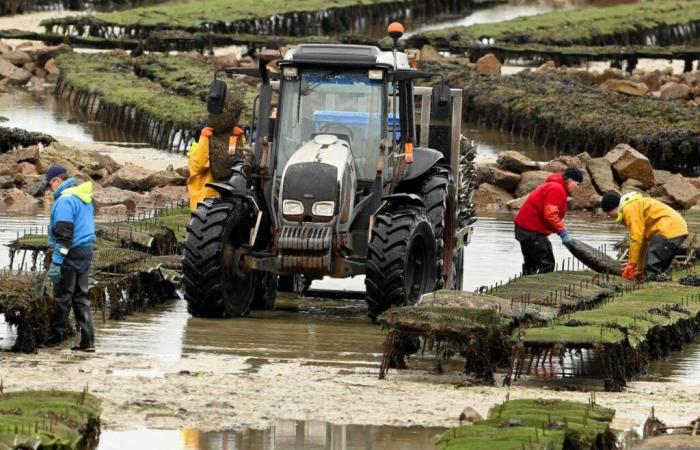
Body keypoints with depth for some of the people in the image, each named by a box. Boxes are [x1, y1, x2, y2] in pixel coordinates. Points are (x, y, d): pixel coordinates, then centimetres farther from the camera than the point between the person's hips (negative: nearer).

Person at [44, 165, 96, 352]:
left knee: (62, 297, 0)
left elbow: (63, 234, -21)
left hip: (70, 254, -9)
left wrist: (56, 261, -22)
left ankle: (57, 335, 5)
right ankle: (87, 341, 6)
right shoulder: (85, 198, 15)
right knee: (81, 297, 10)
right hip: (86, 252, 9)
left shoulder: (65, 200, -15)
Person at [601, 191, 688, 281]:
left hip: (668, 230, -11)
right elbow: (642, 239, 31)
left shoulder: (629, 209, -6)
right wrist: (640, 269, 33)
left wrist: (631, 264, -4)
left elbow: (636, 239, -11)